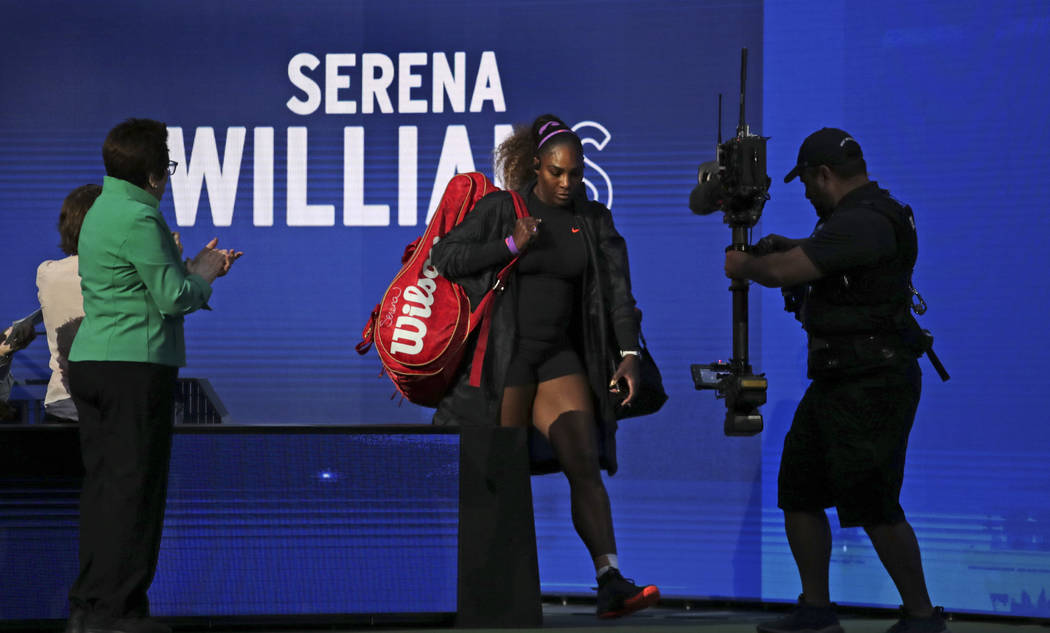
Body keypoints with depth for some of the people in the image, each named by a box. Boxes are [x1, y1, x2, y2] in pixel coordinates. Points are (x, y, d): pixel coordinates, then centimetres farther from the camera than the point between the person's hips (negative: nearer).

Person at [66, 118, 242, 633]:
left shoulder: (100, 212, 17)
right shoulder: (139, 218, -14)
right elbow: (173, 297, -15)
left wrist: (194, 268, 18)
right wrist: (203, 274, 3)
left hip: (89, 360, 9)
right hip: (136, 366, -9)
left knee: (102, 483, 12)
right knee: (134, 486, -4)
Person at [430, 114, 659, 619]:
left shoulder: (594, 220, 9)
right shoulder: (500, 209, -1)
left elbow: (617, 289, 4)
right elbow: (444, 257, -5)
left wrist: (628, 353, -9)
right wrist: (509, 246, -14)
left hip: (560, 357, 3)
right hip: (503, 356, -3)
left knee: (585, 464, -10)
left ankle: (611, 584, -16)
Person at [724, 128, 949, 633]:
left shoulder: (864, 222, -19)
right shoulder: (863, 216, 16)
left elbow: (783, 272, -23)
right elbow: (826, 257, 39)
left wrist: (741, 265, -3)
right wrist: (790, 246, 23)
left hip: (872, 386, -11)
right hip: (835, 381, 11)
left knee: (873, 505, -7)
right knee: (797, 491, 11)